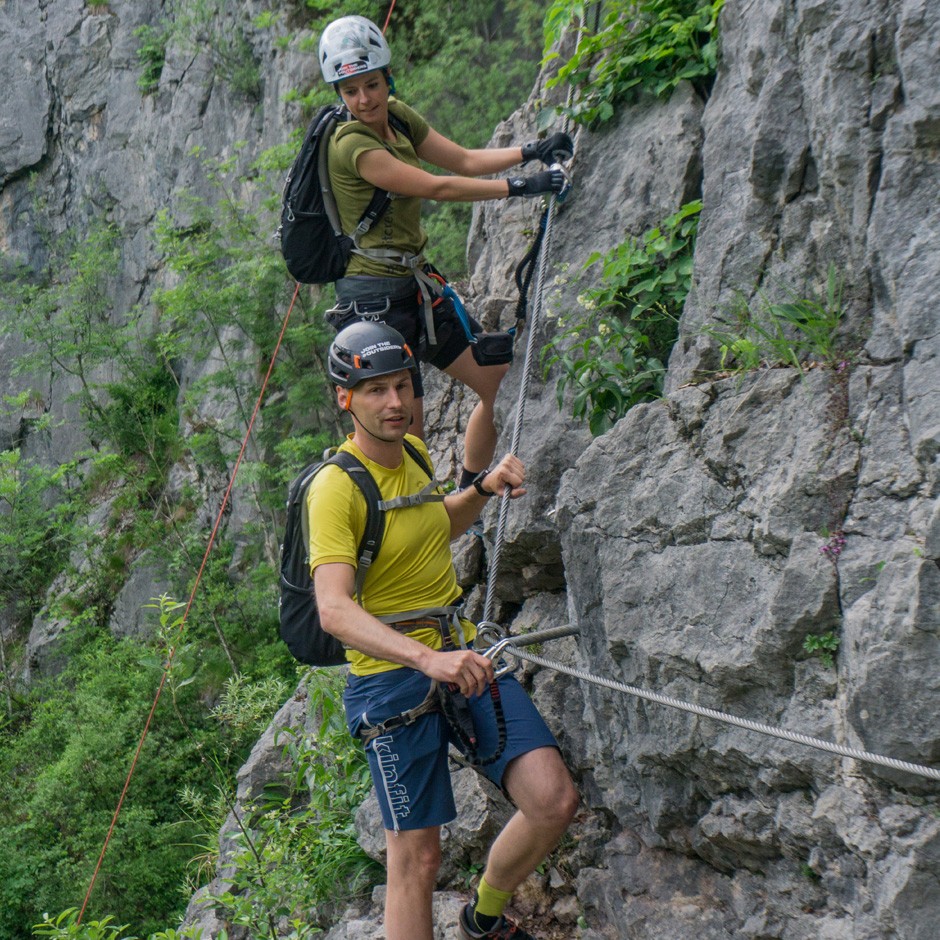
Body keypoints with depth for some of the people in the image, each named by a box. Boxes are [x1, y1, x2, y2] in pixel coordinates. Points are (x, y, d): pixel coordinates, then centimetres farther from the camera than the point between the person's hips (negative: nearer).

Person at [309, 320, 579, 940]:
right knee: (417, 859, -1)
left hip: (463, 654, 6)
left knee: (555, 801, -7)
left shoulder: (414, 453, 9)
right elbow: (334, 609, -29)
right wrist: (429, 659, -41)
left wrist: (485, 489, 12)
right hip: (393, 675, -6)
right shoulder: (336, 487, -16)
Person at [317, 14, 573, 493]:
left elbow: (465, 160, 9)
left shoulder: (397, 115, 7)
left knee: (503, 381, 9)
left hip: (418, 286, 9)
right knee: (406, 440, -9)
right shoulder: (351, 144, -18)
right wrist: (520, 186, -18)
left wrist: (530, 151, -3)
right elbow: (436, 187, -21)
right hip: (374, 298, -9)